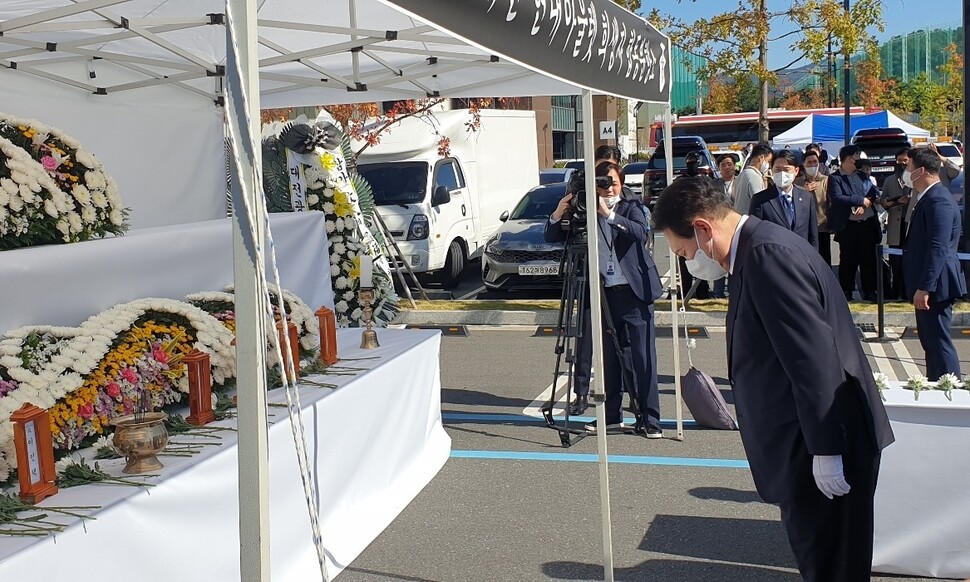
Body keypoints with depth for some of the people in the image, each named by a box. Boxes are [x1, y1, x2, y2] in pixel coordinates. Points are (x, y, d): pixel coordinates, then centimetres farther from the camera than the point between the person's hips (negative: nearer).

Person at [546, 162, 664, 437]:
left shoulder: (630, 208, 4)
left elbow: (641, 232, -17)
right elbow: (551, 237, 3)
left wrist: (610, 215, -26)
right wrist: (558, 214, -15)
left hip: (633, 293, -2)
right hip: (602, 294, 2)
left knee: (642, 359, -2)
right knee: (608, 360, 8)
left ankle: (650, 420, 3)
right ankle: (611, 417, 18)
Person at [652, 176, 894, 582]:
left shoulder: (769, 254, -21)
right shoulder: (758, 250, 12)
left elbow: (814, 357, -25)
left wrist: (825, 452, -22)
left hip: (825, 446, -10)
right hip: (808, 443, 10)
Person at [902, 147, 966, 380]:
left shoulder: (938, 201, -19)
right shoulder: (929, 198, 14)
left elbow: (938, 249, -25)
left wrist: (924, 288, -26)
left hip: (935, 286, -11)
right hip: (928, 285, 11)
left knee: (938, 342, -6)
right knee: (930, 341, 17)